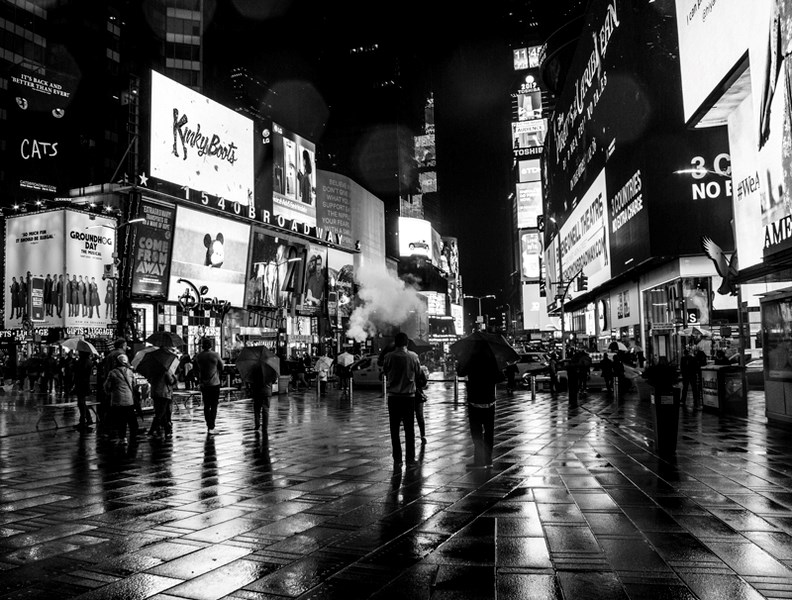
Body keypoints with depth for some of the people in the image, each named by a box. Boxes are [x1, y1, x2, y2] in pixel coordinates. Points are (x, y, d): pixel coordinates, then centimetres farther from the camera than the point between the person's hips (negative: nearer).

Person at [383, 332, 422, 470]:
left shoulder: (389, 357, -8)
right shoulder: (413, 356, -6)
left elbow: (384, 371, 5)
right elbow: (418, 373, 5)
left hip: (393, 396, 0)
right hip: (409, 396, 1)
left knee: (394, 429, 7)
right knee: (409, 429, 9)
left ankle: (397, 460, 8)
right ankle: (410, 459, 12)